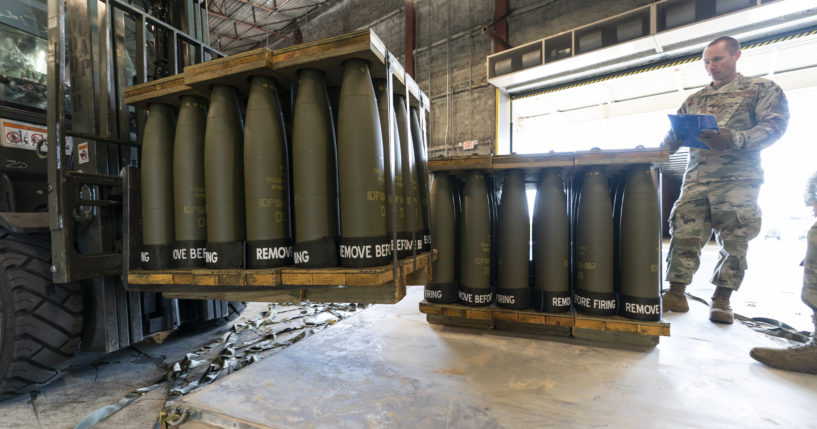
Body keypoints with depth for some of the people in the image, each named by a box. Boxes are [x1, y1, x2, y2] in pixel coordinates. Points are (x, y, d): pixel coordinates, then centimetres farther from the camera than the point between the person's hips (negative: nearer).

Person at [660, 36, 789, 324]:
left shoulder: (761, 88, 10)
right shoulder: (694, 100, 21)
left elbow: (774, 124, -3)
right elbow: (673, 136, 17)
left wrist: (734, 140, -21)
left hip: (738, 179, -2)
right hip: (696, 179, 3)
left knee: (734, 241, -2)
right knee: (684, 235, -7)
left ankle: (721, 300, 10)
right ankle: (676, 294, -2)